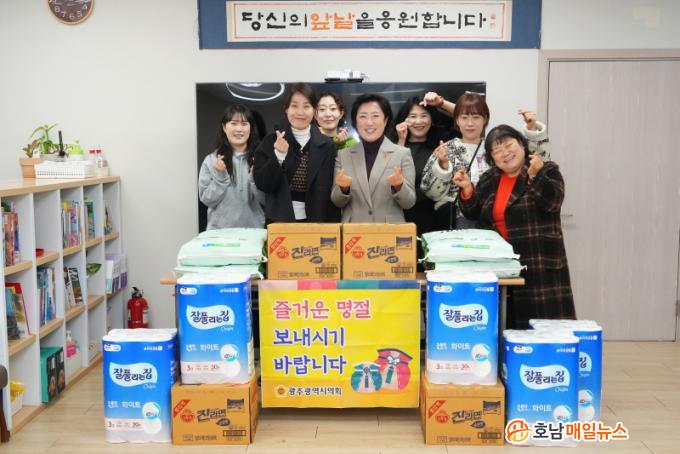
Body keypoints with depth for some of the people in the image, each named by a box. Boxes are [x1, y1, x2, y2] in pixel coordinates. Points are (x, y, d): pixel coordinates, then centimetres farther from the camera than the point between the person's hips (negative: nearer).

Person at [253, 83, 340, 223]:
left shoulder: (326, 145, 1)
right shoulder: (271, 142, 0)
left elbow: (331, 192, 2)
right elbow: (263, 185, -7)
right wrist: (278, 156, -20)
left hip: (316, 222, 0)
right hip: (279, 222, 0)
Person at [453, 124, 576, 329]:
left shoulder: (548, 171, 1)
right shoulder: (489, 179, 15)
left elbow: (552, 203, -14)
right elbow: (474, 214, 17)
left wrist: (535, 174, -27)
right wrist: (467, 188, 1)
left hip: (539, 264, -4)